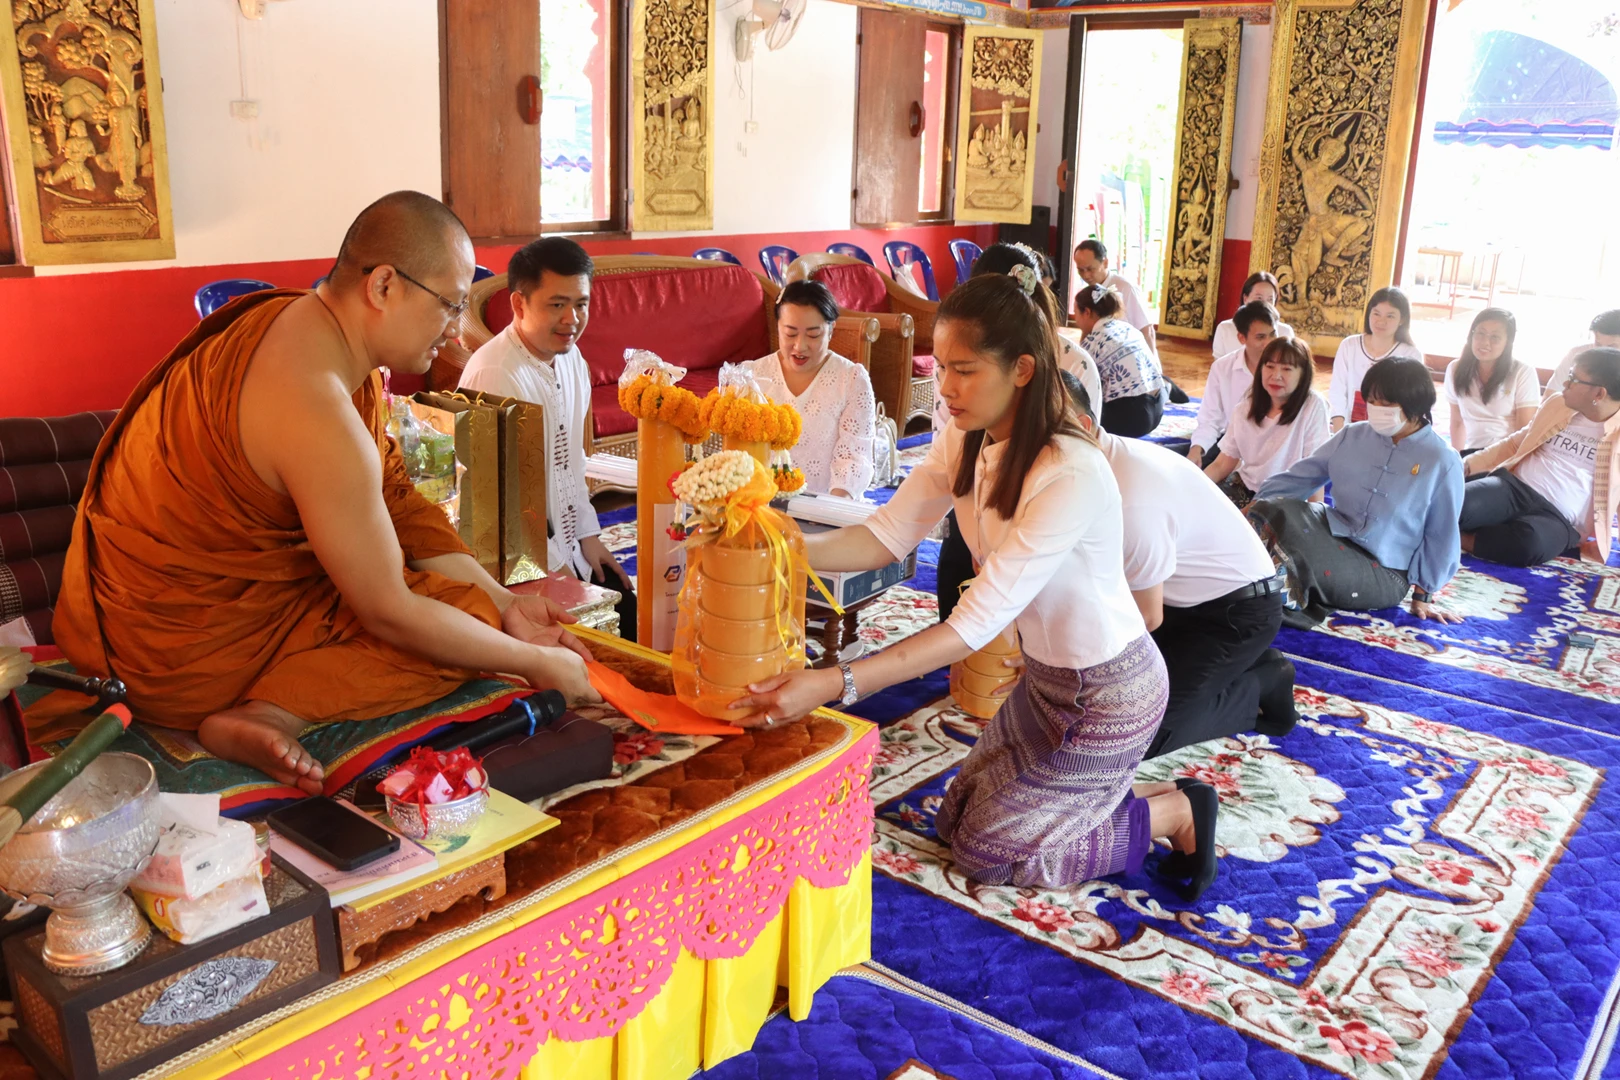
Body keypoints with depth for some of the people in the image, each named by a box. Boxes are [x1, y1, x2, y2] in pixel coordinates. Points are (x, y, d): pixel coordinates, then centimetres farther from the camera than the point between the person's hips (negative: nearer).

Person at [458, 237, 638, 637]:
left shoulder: (570, 357, 6)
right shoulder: (495, 374, -22)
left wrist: (589, 536, 12)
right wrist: (557, 570, -16)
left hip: (567, 544, 8)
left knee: (631, 613, 2)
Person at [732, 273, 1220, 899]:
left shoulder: (1071, 476, -34)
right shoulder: (965, 442, -9)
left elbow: (976, 623, -36)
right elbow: (887, 536, -12)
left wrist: (832, 684, -43)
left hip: (1107, 691, -8)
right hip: (1045, 677, 8)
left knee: (985, 850, 2)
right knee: (960, 820, 14)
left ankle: (1175, 812, 12)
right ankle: (1127, 793, 25)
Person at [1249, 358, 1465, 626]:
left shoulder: (1443, 462, -8)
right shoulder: (1353, 436, 3)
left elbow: (1441, 535, -2)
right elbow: (1301, 476, 9)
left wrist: (1423, 595, 0)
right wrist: (1255, 507, 0)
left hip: (1384, 574, -4)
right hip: (1335, 532, 4)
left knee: (1320, 570, -35)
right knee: (1276, 509, -25)